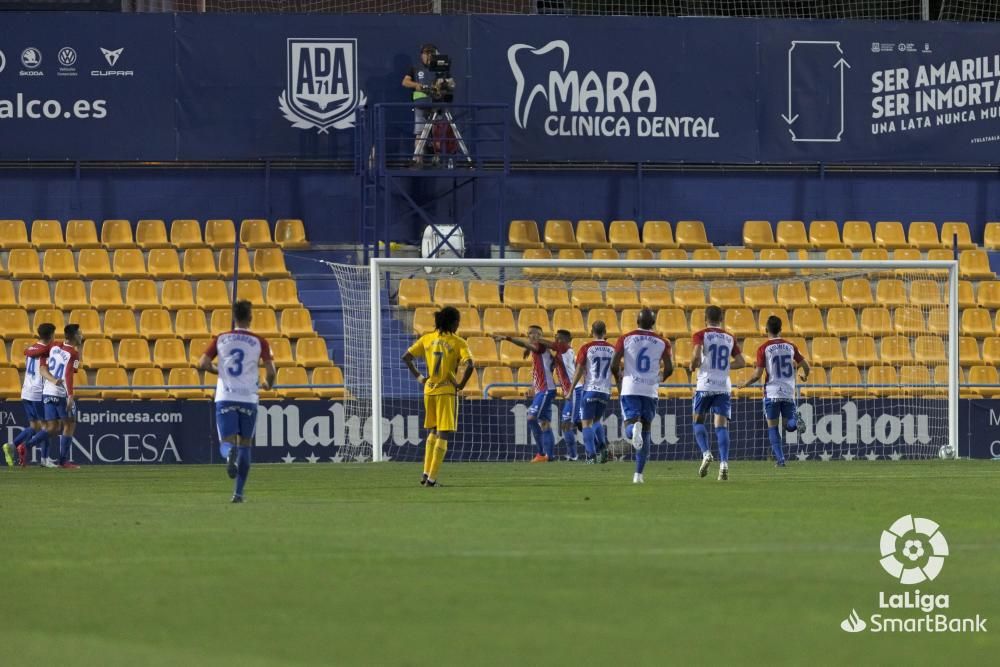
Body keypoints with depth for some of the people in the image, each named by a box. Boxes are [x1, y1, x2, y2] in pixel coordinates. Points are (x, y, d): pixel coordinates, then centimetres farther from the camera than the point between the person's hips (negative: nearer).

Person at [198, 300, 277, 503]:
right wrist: (268, 384, 15)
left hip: (225, 398, 0)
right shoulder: (259, 342, 0)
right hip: (248, 399, 0)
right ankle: (238, 492, 8)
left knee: (227, 443, 0)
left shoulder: (220, 340, 5)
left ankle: (230, 454, -38)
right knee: (245, 445, 12)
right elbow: (271, 371, -7)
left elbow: (202, 364, -3)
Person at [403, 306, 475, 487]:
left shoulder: (427, 339, 5)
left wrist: (418, 376, 11)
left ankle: (426, 473, 18)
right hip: (447, 391, -5)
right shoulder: (458, 343, -8)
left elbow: (406, 357, 6)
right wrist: (461, 384, -8)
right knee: (444, 435, 0)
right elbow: (470, 366, -21)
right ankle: (432, 478, -5)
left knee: (432, 432, 22)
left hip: (429, 389, 5)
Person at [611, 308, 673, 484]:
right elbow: (669, 368, -1)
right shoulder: (662, 343, 5)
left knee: (630, 427, -3)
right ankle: (638, 474, 7)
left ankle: (634, 427, -43)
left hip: (630, 389, -1)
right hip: (650, 390, 1)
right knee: (646, 432, 11)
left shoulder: (625, 339, 3)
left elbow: (614, 365, -4)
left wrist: (618, 380, 16)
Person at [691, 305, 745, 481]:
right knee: (721, 425, 0)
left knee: (699, 421, 12)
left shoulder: (700, 335, 0)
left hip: (705, 385, -3)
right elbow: (741, 362, 9)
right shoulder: (730, 338, 12)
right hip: (724, 386, 3)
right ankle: (724, 462, -15)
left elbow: (697, 355, -16)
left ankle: (706, 453, -10)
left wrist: (693, 366, 3)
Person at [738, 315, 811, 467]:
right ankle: (793, 419, -27)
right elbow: (806, 366, 9)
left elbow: (758, 374, -9)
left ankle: (780, 458, 0)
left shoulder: (764, 349, -6)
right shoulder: (790, 346, 5)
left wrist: (745, 383, 10)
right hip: (789, 392, 3)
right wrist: (805, 376, 32)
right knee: (790, 426, 10)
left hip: (772, 392, -3)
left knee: (772, 426, 8)